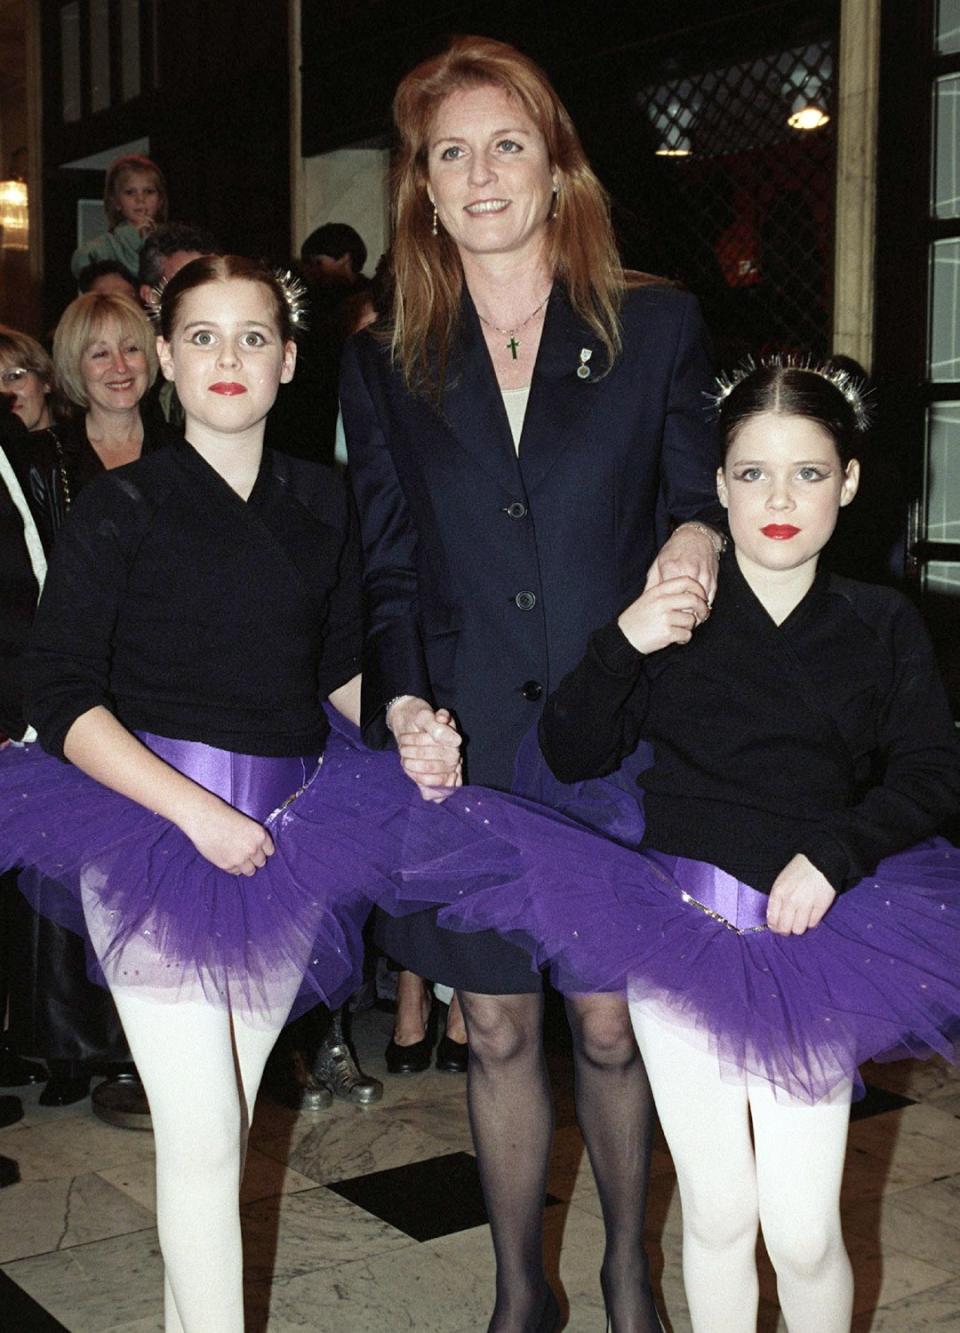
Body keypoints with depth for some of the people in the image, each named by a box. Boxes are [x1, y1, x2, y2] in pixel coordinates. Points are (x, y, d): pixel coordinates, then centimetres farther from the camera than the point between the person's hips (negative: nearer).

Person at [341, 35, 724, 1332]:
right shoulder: (384, 366, 8)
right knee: (499, 1033, 12)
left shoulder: (658, 326, 4)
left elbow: (700, 506, 8)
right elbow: (387, 572, 8)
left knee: (610, 1026, 8)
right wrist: (405, 706, -8)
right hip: (466, 752, 2)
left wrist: (700, 539, -16)